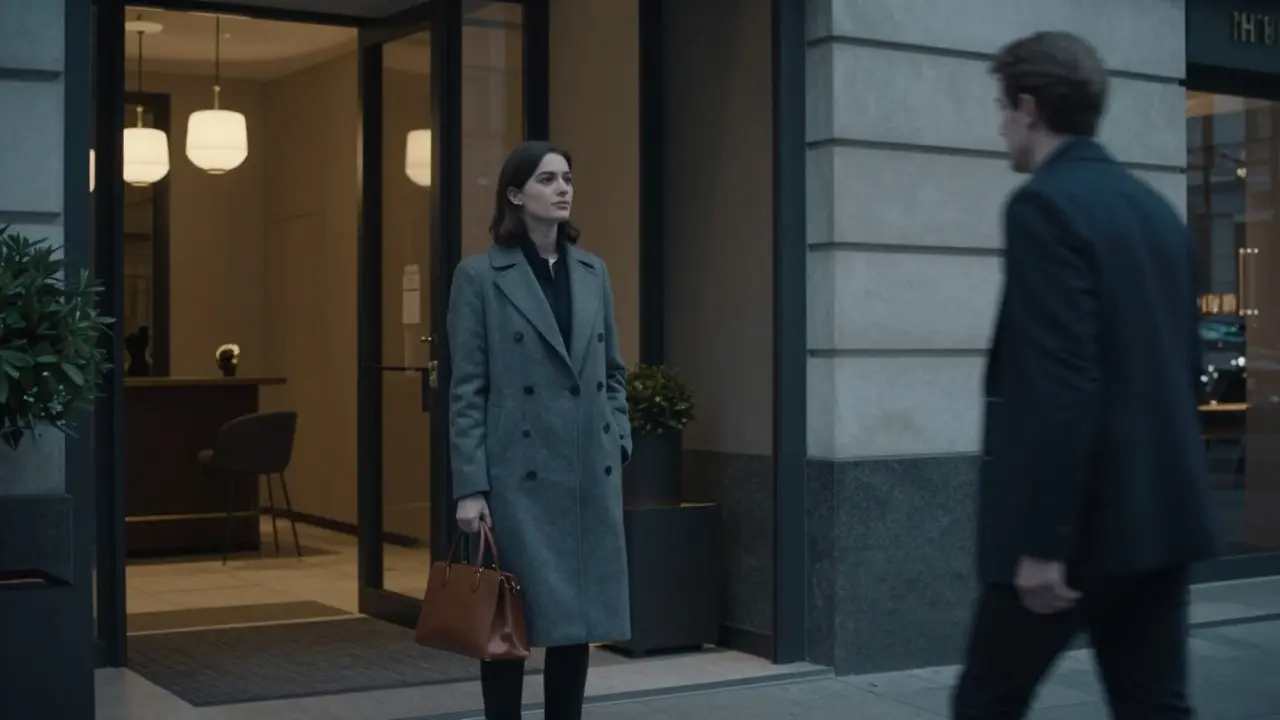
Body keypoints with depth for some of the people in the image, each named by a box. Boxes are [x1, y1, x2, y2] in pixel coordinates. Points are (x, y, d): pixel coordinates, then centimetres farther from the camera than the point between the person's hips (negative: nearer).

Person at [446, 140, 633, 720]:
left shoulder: (593, 271, 12)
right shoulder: (479, 276, -3)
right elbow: (466, 390, -5)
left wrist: (619, 443, 6)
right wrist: (470, 487, -10)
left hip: (591, 475, 5)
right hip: (519, 476, -5)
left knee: (579, 618, 9)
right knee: (510, 622, 2)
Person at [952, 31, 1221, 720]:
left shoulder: (1044, 206, -13)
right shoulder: (1158, 208, 13)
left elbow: (1061, 384, -21)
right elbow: (1180, 363, 17)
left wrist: (1043, 542, -20)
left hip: (1082, 520, -8)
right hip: (1161, 511, 8)